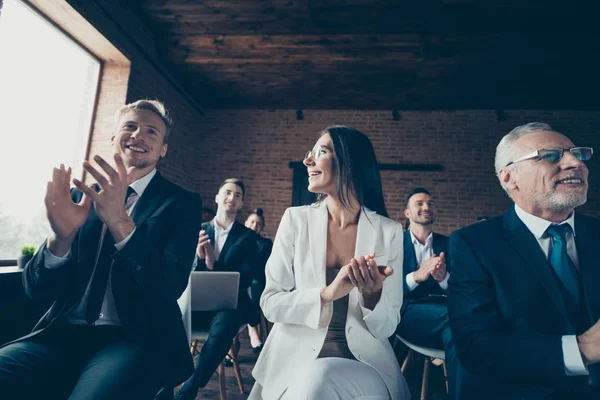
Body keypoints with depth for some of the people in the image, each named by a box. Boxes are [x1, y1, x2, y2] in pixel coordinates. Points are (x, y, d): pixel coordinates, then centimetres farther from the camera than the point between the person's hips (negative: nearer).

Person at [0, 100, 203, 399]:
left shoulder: (182, 203, 0)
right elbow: (37, 290, 5)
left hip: (136, 339, -3)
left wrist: (120, 222, -25)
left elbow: (171, 285, -12)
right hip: (65, 334, 4)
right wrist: (61, 235, -16)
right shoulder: (81, 195, 9)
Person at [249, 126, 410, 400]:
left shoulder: (389, 231, -6)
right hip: (295, 360, 1)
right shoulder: (296, 219, -5)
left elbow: (387, 327, -3)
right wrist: (326, 294, -23)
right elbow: (270, 303, -7)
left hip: (364, 363, 0)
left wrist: (373, 294, -24)